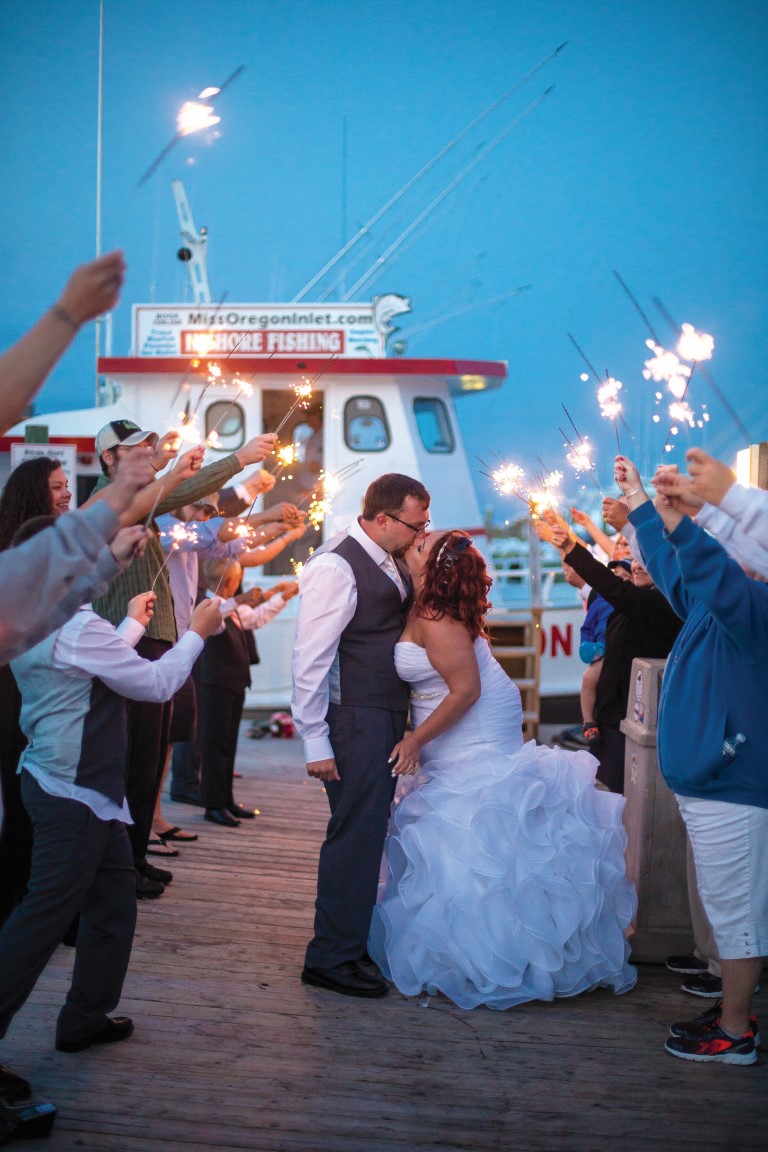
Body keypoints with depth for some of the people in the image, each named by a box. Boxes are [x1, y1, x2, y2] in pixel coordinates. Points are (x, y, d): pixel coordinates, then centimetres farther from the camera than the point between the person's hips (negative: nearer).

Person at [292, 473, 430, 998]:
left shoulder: (392, 560, 11)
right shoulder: (335, 567, -17)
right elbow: (310, 659, -18)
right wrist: (316, 742, -18)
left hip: (389, 718, 9)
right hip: (355, 721, -9)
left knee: (368, 834, 17)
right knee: (355, 835, -4)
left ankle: (353, 940, 30)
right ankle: (332, 958, 7)